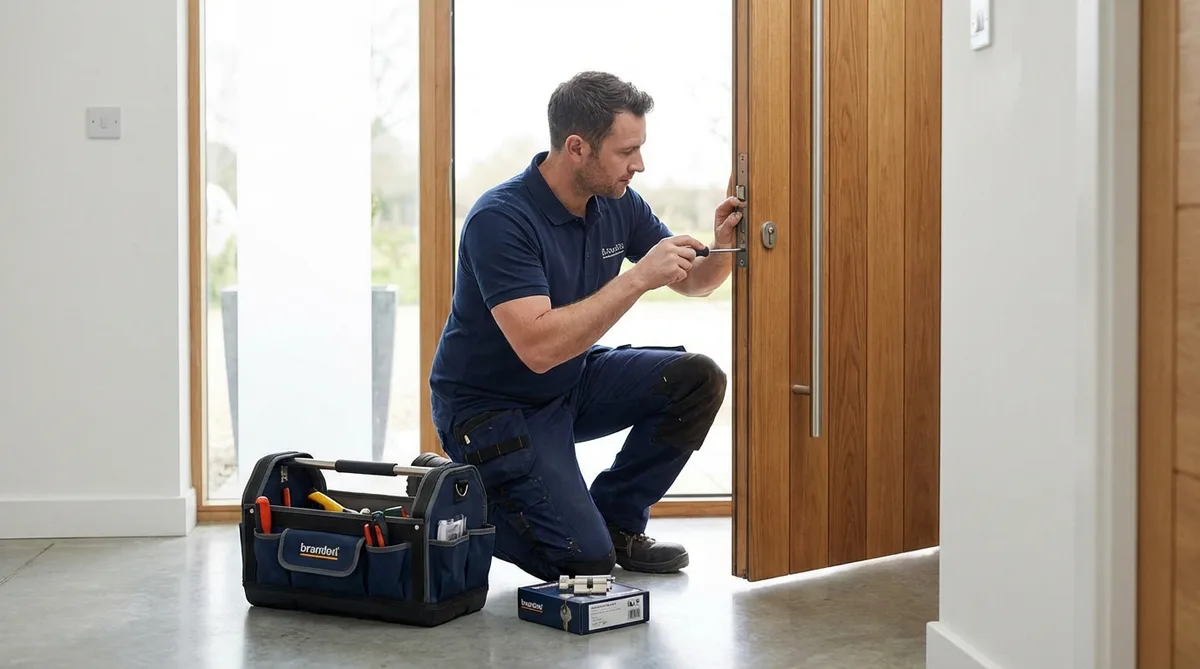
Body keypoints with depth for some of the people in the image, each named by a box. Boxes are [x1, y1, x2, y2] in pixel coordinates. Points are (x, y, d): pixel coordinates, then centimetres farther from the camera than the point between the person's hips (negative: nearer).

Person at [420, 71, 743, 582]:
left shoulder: (616, 203, -4)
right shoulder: (499, 220, -27)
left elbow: (693, 282, 7)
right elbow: (538, 347, -37)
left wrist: (721, 250, -17)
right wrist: (638, 278, -36)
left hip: (571, 384, 8)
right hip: (492, 406, -8)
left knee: (698, 380, -9)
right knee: (584, 558, -17)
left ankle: (615, 521, 7)